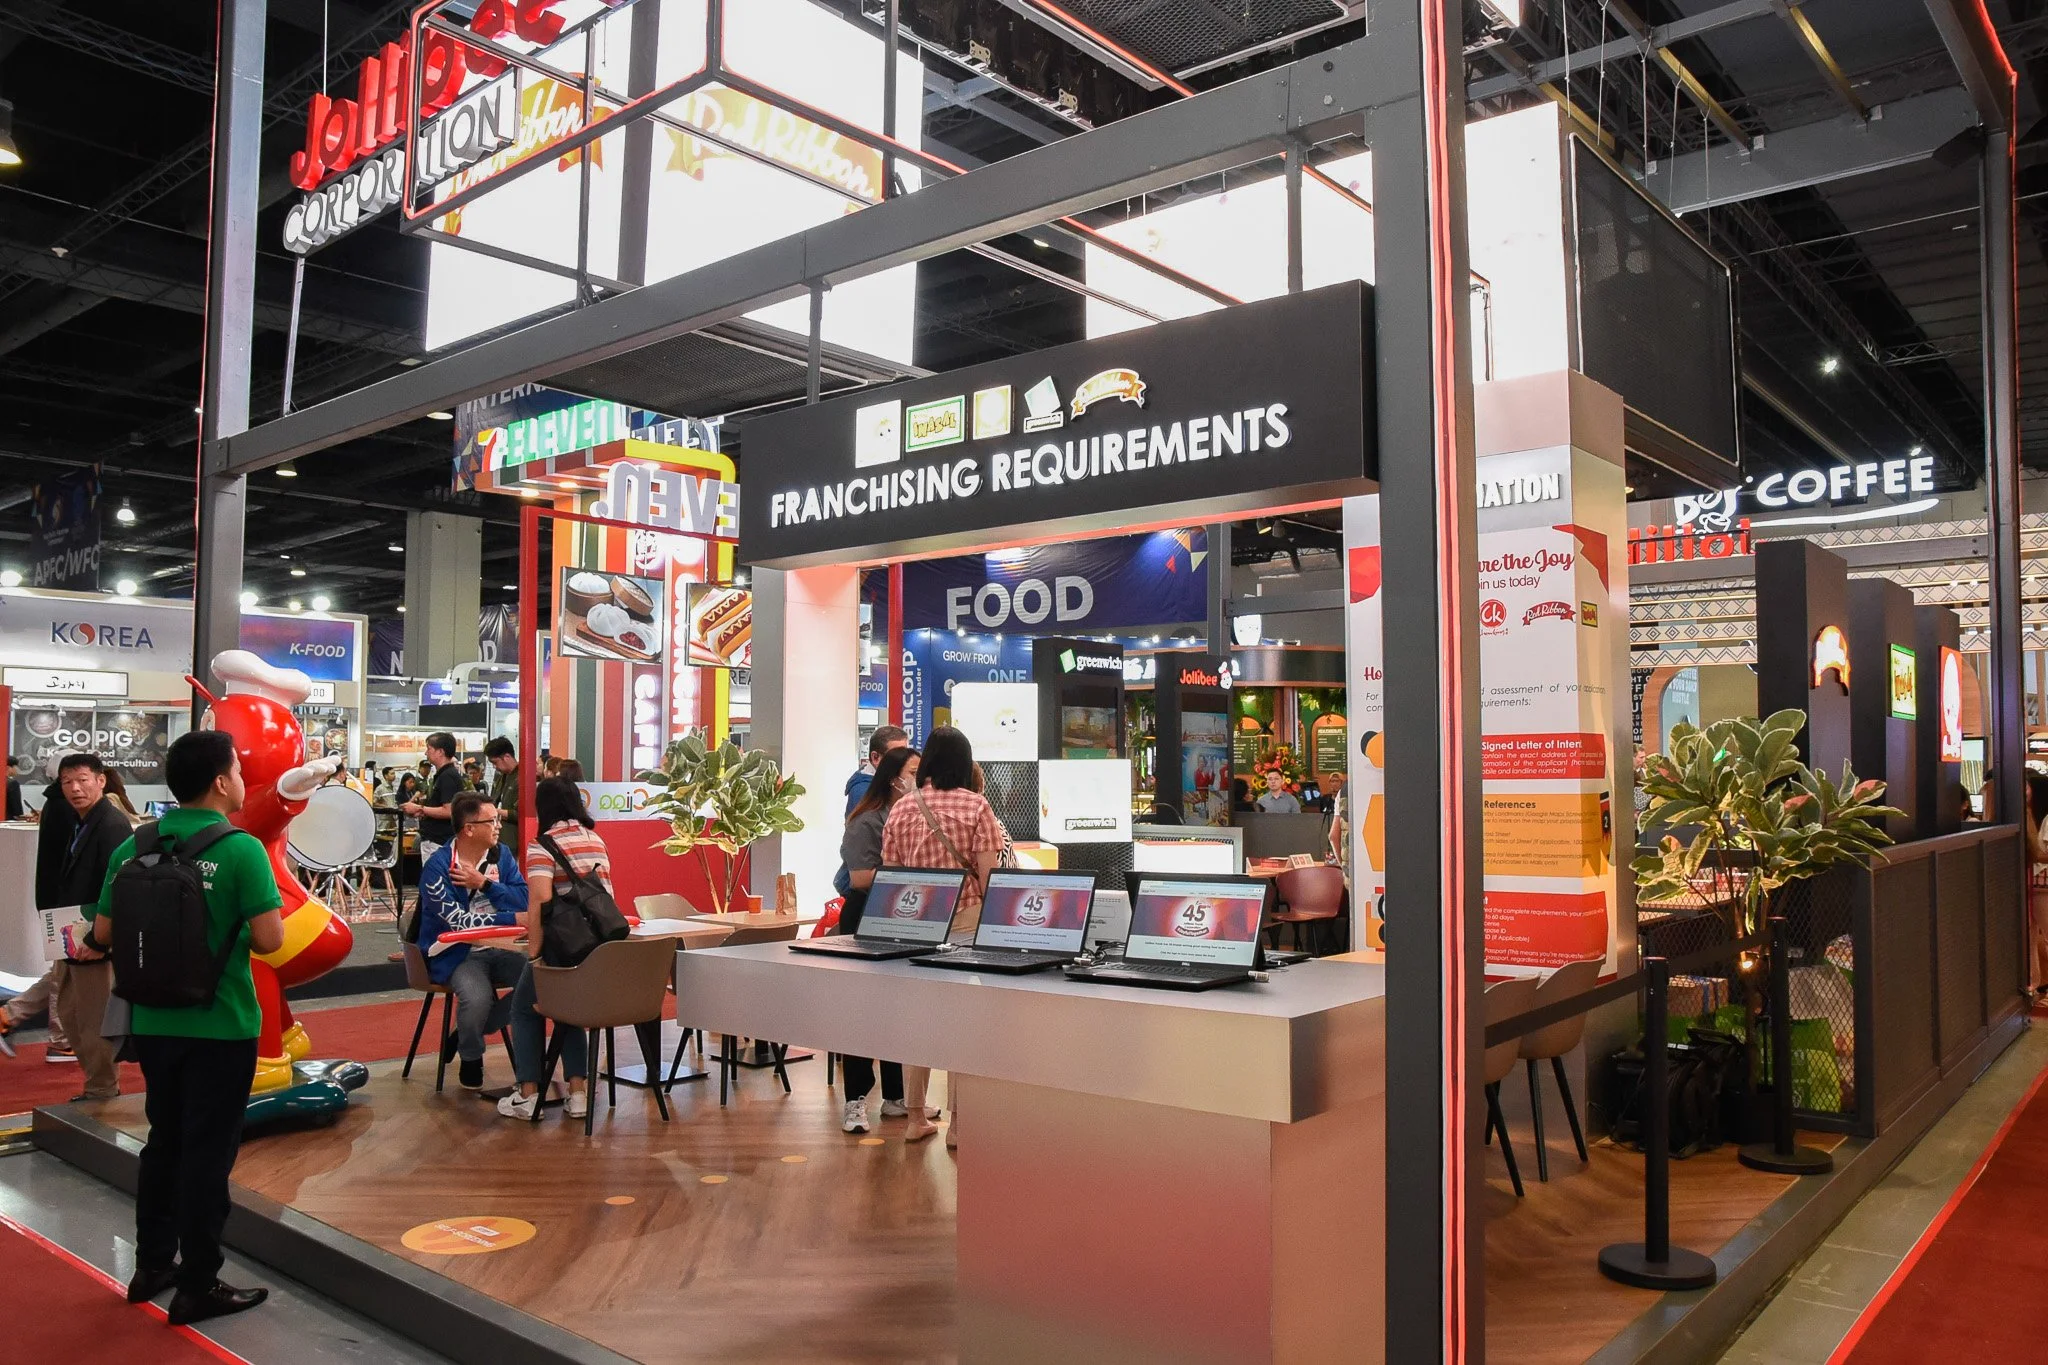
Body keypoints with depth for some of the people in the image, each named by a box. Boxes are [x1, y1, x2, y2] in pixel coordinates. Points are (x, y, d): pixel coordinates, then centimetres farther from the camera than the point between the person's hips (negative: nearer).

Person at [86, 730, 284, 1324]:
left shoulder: (134, 847, -1)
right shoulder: (240, 849, -17)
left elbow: (104, 933, 3)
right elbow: (269, 939, -20)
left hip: (153, 1022, 6)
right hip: (220, 1025, -5)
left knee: (164, 1141, 20)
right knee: (207, 1152, 5)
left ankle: (152, 1264, 32)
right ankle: (198, 1286, 13)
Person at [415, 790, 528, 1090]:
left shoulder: (501, 855, 4)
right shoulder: (437, 866, -13)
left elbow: (524, 901, -5)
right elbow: (458, 920, -22)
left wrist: (484, 883, -17)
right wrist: (512, 919, -25)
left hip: (495, 949, 5)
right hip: (454, 953, -5)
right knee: (477, 995, -34)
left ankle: (466, 1034, 1)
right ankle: (470, 1060, -1)